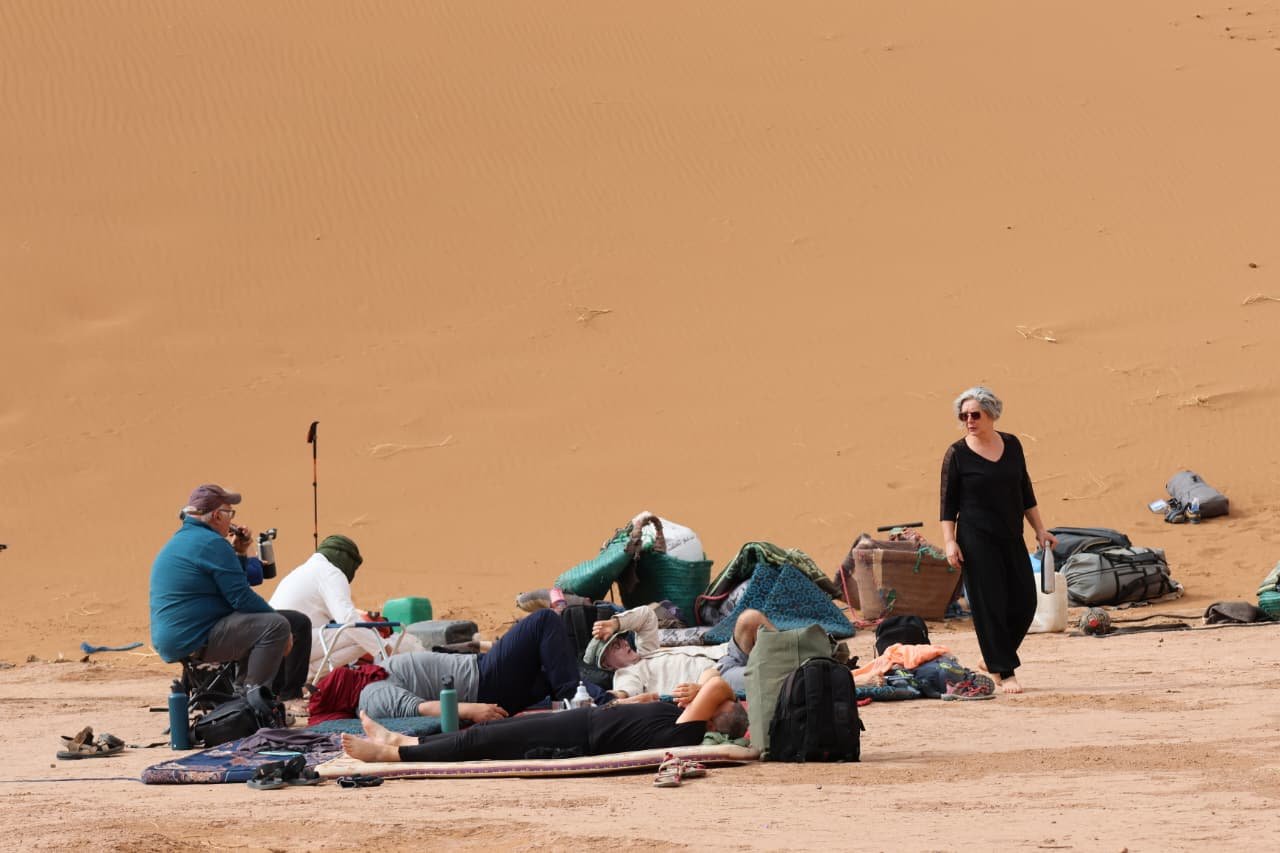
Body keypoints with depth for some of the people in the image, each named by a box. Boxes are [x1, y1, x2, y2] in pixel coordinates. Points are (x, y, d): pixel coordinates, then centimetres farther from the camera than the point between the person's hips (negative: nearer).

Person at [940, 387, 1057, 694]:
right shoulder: (957, 455, -4)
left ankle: (991, 659, 23)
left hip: (1011, 538, 5)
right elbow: (948, 504, -3)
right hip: (977, 540, -5)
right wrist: (950, 542, -12)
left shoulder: (1011, 445, 8)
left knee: (1024, 603, 4)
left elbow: (1025, 492, 15)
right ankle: (1003, 673, 0)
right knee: (989, 605, -6)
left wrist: (1039, 529, 14)